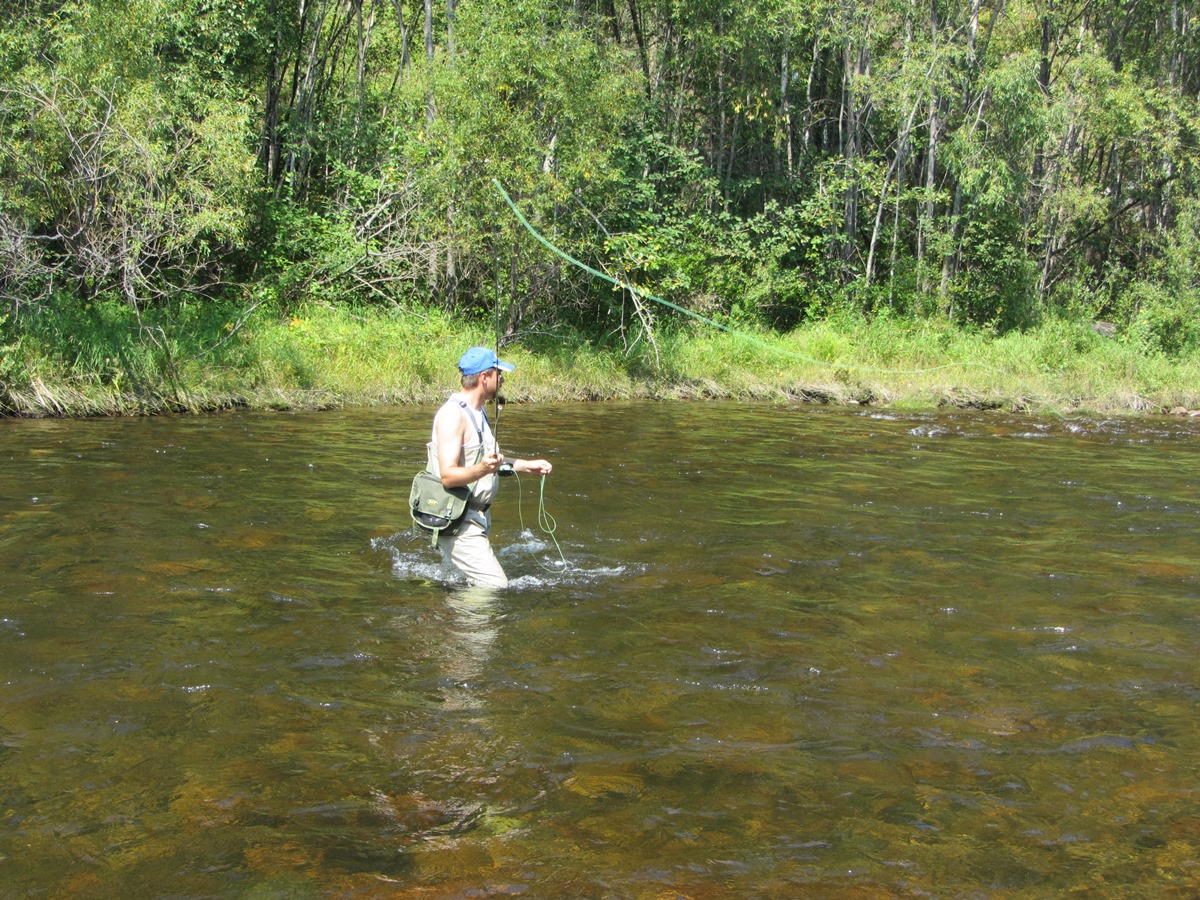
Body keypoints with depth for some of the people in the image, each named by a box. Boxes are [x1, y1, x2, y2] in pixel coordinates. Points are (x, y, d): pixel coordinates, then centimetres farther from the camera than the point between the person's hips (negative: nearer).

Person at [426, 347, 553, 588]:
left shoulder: (477, 412, 13)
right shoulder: (453, 414, -19)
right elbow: (448, 475, -26)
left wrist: (525, 466, 21)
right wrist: (481, 470, -42)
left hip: (475, 517, 10)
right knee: (495, 586, -15)